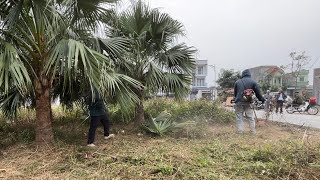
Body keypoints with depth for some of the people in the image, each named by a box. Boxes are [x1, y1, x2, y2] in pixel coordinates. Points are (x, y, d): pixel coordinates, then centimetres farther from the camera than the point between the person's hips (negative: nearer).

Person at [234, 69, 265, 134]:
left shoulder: (237, 82, 11)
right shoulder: (253, 82, 5)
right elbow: (258, 92, 5)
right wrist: (262, 99, 16)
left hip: (239, 102, 1)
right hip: (248, 102, 0)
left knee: (239, 117, 5)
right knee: (250, 117, 9)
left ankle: (240, 132, 3)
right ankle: (253, 131, 13)